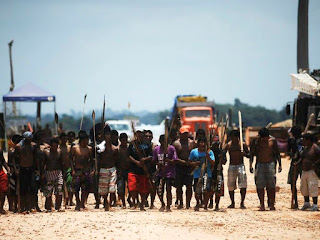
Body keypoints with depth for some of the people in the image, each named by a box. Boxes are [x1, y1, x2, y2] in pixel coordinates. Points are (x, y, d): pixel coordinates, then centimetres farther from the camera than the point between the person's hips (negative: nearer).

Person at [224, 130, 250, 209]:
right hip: (231, 166, 1)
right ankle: (232, 203, 17)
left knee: (243, 185, -12)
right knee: (231, 186, 4)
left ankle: (242, 203, -3)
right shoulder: (228, 145, 4)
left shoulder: (242, 144, 2)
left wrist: (244, 154, -16)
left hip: (240, 166, -1)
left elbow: (249, 154, 5)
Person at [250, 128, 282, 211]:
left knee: (271, 185, -3)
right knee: (260, 185, -4)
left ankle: (272, 204, 2)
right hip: (259, 164, 0)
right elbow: (252, 153, 3)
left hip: (270, 163, 0)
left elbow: (277, 153, 8)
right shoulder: (257, 141, -3)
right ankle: (262, 205, 0)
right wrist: (251, 164, -5)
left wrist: (280, 164, 3)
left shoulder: (272, 140, -1)